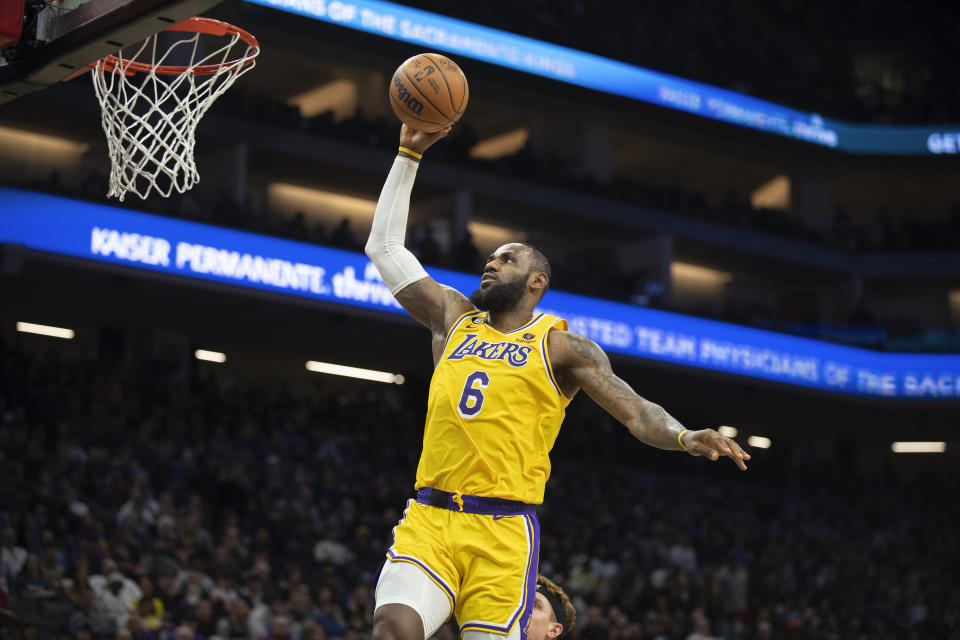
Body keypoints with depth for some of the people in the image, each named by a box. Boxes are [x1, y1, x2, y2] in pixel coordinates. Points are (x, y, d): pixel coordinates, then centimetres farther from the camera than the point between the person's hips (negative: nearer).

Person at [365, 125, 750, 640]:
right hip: (427, 519, 2)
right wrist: (409, 154, 22)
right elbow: (385, 246, 24)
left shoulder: (561, 345, 8)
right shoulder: (454, 319, 20)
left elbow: (635, 411, -1)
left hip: (503, 531, -2)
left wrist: (685, 438, -22)